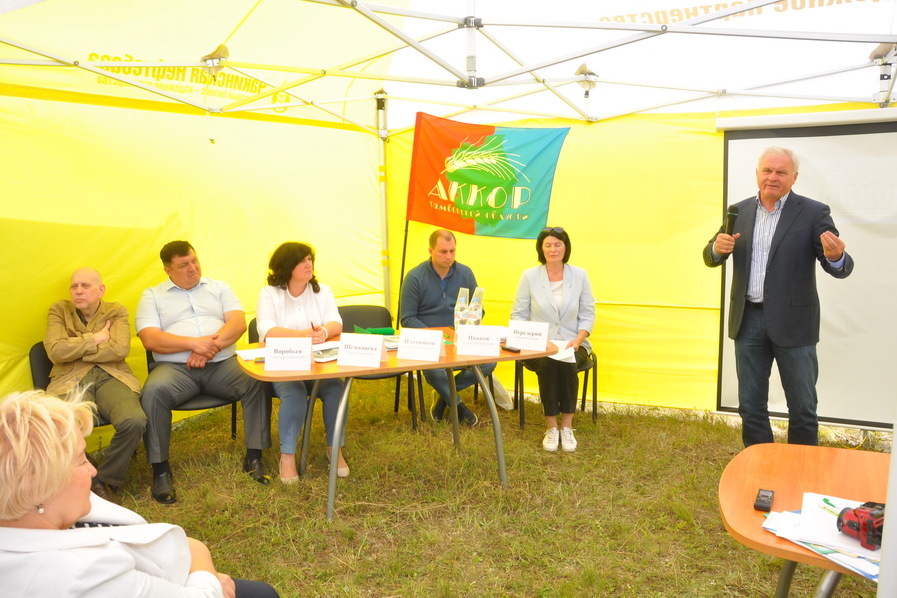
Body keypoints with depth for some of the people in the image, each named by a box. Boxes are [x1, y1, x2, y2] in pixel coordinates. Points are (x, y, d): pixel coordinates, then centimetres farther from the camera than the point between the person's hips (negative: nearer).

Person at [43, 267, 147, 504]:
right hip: (71, 380, 0)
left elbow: (120, 349, -7)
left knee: (134, 422, -30)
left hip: (111, 377, 0)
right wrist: (96, 338, -2)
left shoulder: (116, 311, 11)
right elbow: (56, 351, -4)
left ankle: (105, 481, -5)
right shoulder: (59, 310, 12)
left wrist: (75, 351, -2)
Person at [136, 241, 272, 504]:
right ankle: (160, 469, -19)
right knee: (153, 392, -33)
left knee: (258, 382, -26)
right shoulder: (152, 296, 12)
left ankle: (254, 457, -15)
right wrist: (195, 343, -17)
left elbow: (238, 323, 3)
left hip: (222, 363, 1)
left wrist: (211, 347, -14)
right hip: (174, 367, -1)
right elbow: (150, 339, -4)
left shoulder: (219, 287, 17)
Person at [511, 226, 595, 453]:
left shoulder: (580, 275, 3)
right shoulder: (529, 276, -1)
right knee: (547, 364, -33)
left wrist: (578, 339, -13)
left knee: (568, 365, -32)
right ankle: (551, 427, -19)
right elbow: (518, 315, 1)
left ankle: (567, 426, -17)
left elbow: (588, 314, 4)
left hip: (572, 344, 1)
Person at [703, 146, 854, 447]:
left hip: (793, 322, -3)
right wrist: (717, 247, -15)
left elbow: (840, 268, -9)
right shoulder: (740, 211, 5)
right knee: (751, 407, 13)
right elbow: (711, 258, 9)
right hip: (748, 320, 3)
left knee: (803, 408, 9)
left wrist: (836, 257, -33)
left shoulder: (813, 213, -5)